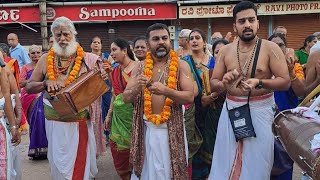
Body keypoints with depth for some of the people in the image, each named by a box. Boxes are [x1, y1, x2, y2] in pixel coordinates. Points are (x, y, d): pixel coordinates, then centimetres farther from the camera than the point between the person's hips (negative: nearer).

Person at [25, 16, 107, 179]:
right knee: (59, 163, 16)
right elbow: (28, 87, 4)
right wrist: (46, 83, -15)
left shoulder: (86, 59, -3)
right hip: (54, 122, 2)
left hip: (80, 122, -1)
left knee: (80, 163, 8)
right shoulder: (46, 60, 1)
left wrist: (103, 76, -16)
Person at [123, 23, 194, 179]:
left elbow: (189, 97, -11)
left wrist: (166, 91, -27)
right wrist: (136, 88, -20)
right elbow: (126, 98, 2)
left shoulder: (181, 65, -3)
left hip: (171, 128, -2)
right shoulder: (140, 67, 5)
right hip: (145, 128, 2)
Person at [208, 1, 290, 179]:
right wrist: (224, 83, -18)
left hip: (261, 111, -2)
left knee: (256, 165, 5)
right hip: (231, 111, 3)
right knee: (226, 165, 8)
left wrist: (259, 82, -26)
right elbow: (213, 84, 5)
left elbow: (285, 82, -9)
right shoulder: (225, 51, 3)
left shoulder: (271, 48, -5)